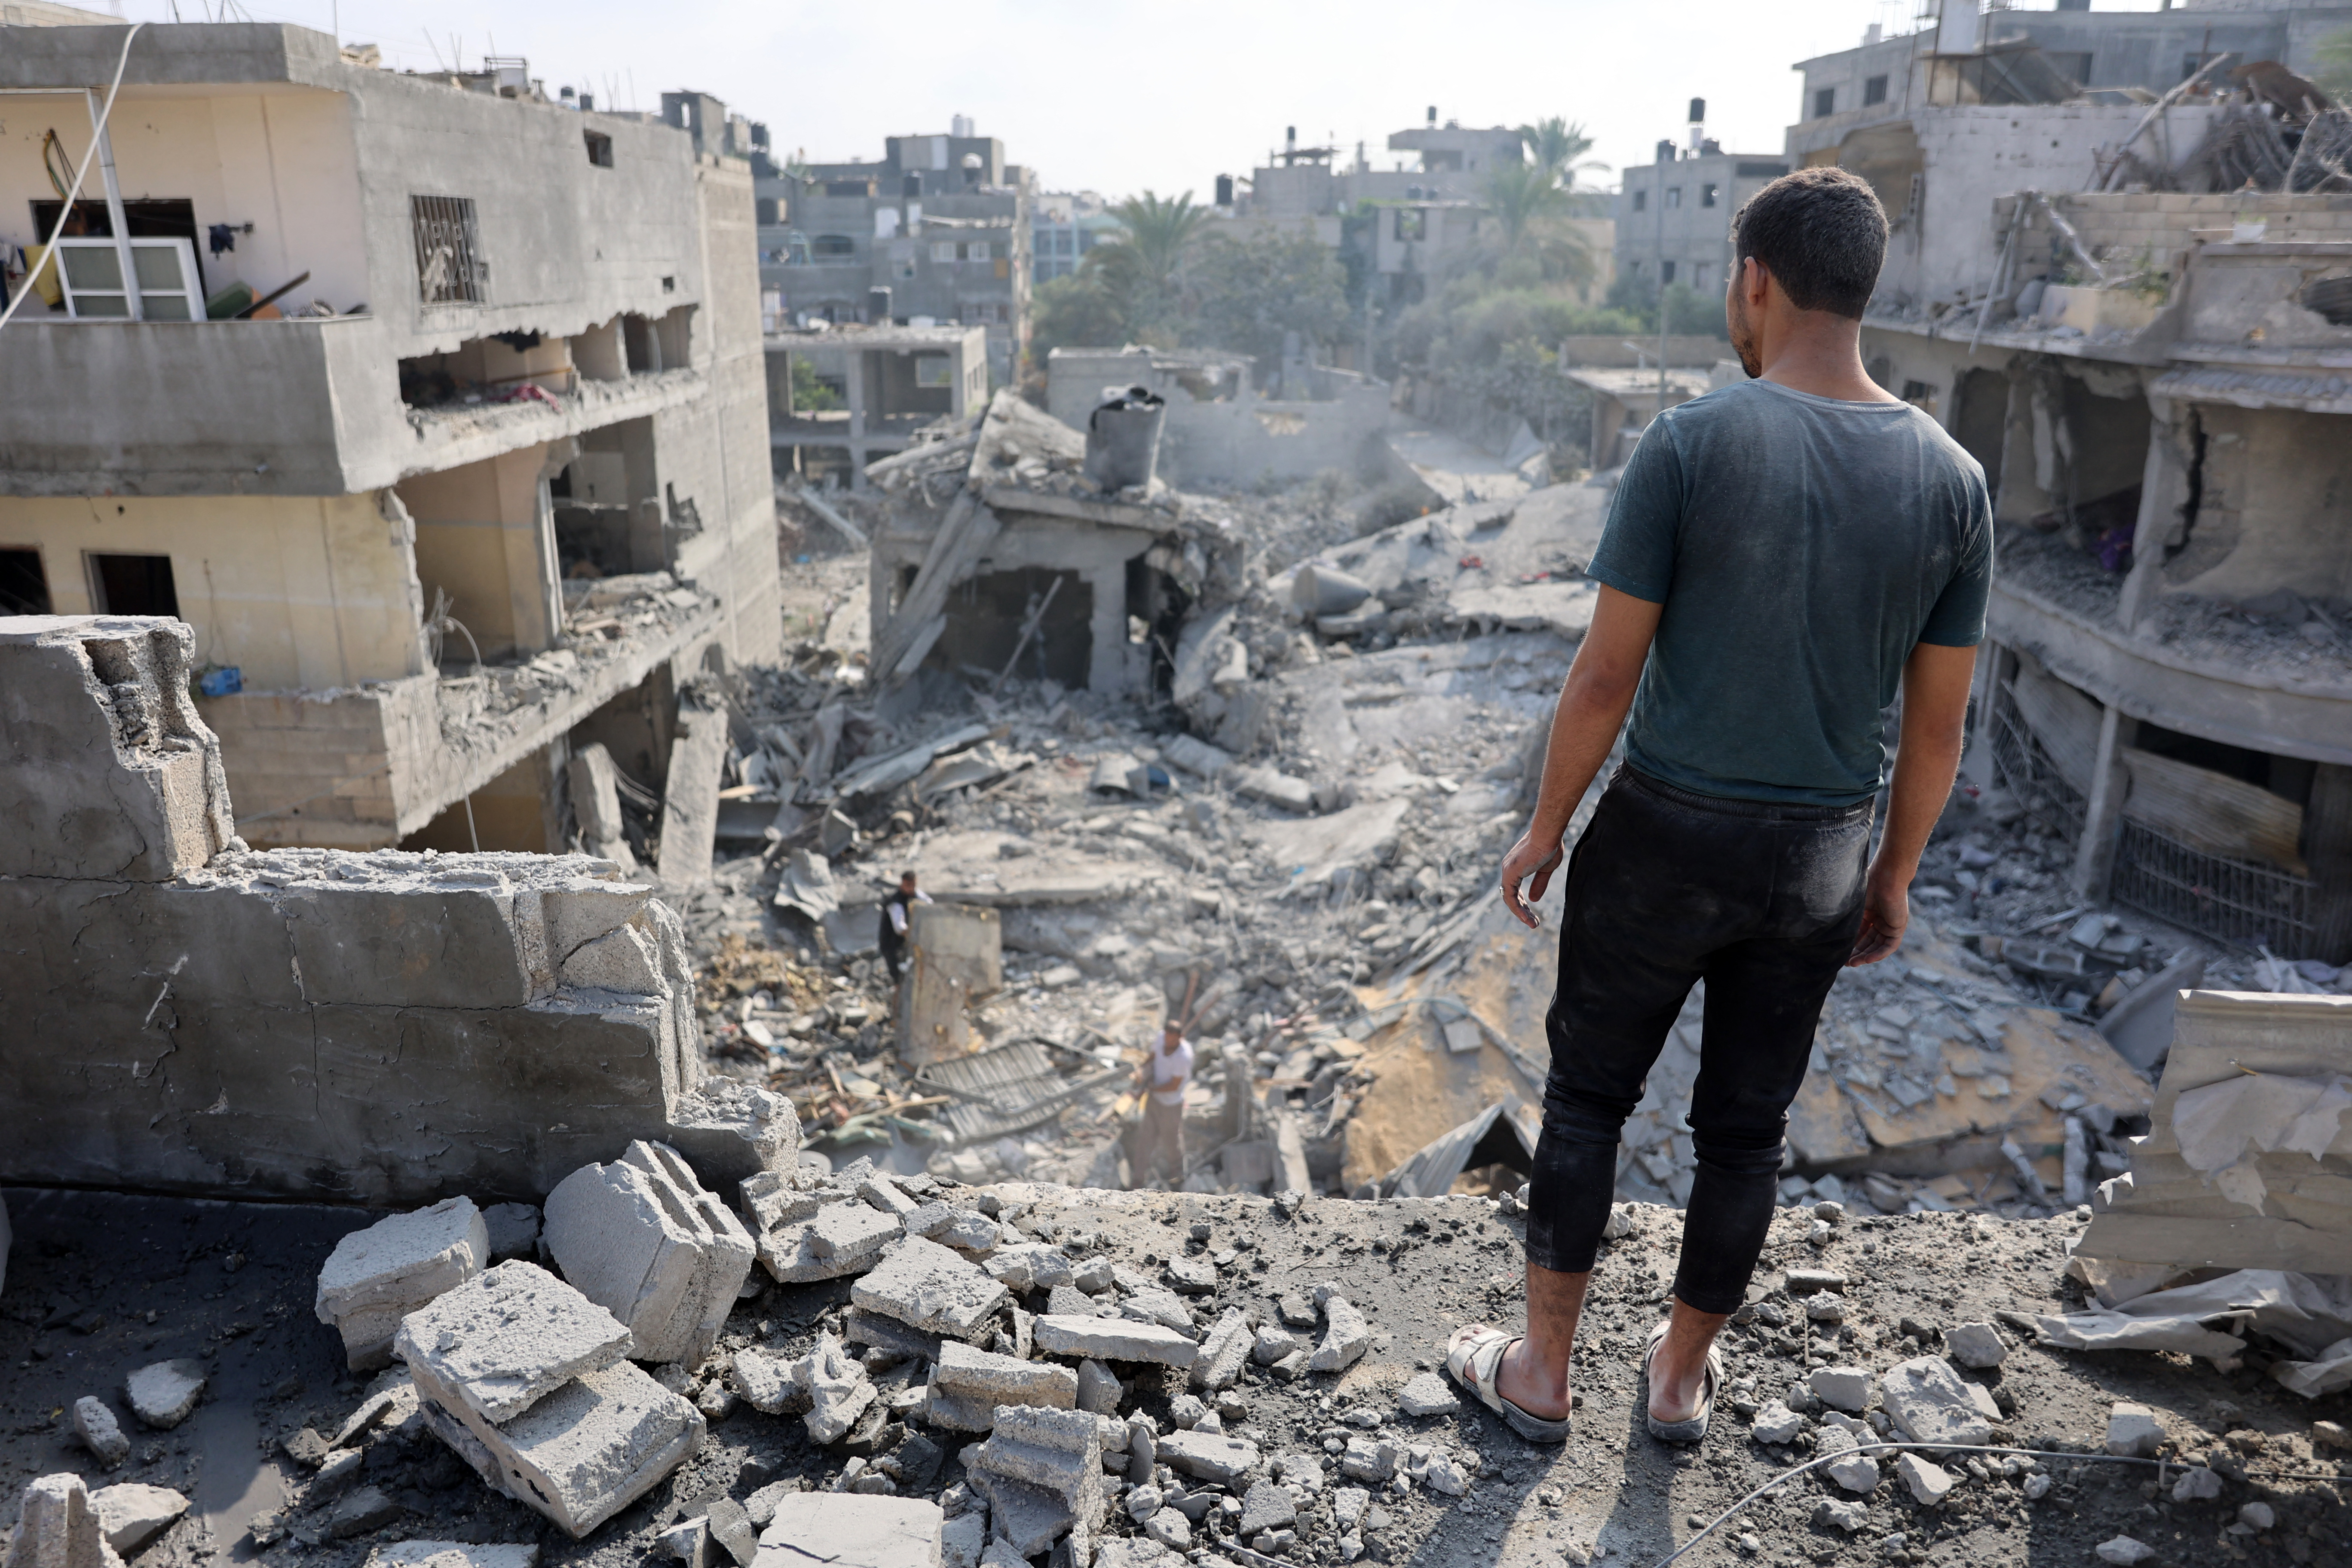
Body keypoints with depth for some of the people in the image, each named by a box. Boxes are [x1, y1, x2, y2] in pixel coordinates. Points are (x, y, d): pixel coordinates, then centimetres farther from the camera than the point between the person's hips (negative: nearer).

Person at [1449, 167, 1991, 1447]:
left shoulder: (1690, 444, -14)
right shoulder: (1952, 479, -2)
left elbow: (1606, 676, -13)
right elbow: (1939, 722, 3)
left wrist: (1546, 829, -1)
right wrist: (1895, 875, 15)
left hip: (1665, 838, -3)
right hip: (1820, 861, 4)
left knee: (1586, 1097, 14)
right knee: (1746, 1126, 17)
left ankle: (1540, 1374, 25)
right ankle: (1683, 1377, 35)